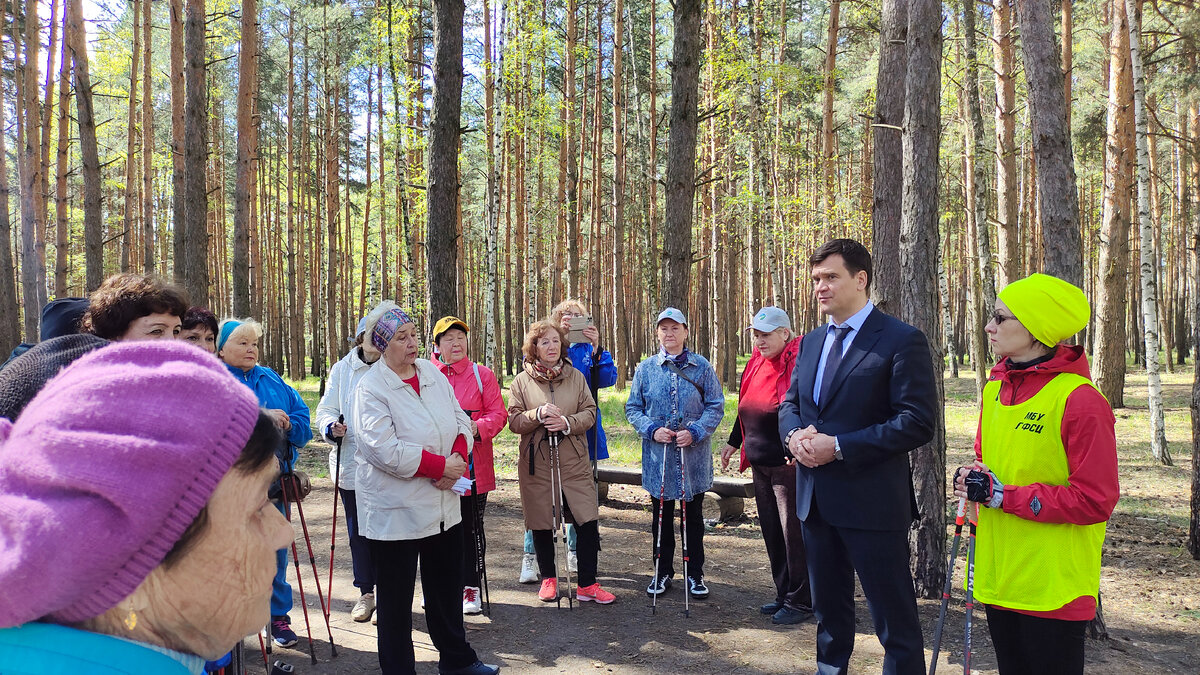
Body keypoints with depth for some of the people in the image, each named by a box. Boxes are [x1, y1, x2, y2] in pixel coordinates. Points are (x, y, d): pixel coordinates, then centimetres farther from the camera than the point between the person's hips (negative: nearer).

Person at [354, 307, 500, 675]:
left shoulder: (432, 373, 5)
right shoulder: (371, 389, -14)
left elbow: (460, 421, 8)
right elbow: (385, 449, -24)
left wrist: (457, 458, -12)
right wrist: (441, 466, -20)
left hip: (444, 504, 6)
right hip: (396, 511, -6)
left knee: (447, 588, 20)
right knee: (396, 596, 8)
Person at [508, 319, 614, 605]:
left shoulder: (576, 376, 7)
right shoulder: (522, 380, 3)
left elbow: (590, 413, 4)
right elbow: (514, 420, -1)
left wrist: (567, 422, -14)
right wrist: (539, 414, -18)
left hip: (573, 462, 1)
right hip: (537, 463, -1)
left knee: (588, 522, -5)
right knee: (541, 524, 8)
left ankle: (587, 584, 9)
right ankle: (548, 578, 28)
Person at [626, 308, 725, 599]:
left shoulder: (702, 366, -1)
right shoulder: (645, 368, 3)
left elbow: (716, 406, -1)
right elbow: (633, 408, 6)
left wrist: (695, 432, -15)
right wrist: (652, 429, -12)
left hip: (693, 455, -1)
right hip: (658, 455, 1)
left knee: (693, 515, 11)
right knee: (662, 515, 12)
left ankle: (695, 573, 24)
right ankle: (663, 571, 26)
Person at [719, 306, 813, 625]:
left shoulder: (800, 362, -12)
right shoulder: (756, 363, 13)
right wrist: (734, 442, 26)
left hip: (789, 464, -8)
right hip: (760, 464, 8)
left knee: (794, 533, 0)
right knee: (771, 532, 15)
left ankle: (801, 601, 13)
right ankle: (783, 594, 27)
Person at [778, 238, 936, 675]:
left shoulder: (901, 341, -12)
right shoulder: (812, 343, 11)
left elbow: (917, 422, -18)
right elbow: (790, 403, 17)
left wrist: (839, 447, -22)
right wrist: (794, 434, -7)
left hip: (872, 501, -7)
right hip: (816, 500, 7)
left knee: (894, 615, 5)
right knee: (828, 607, 22)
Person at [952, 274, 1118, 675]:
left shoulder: (1080, 400, -18)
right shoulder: (995, 387, 6)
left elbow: (1095, 501, -18)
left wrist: (1003, 495, -19)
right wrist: (973, 480, -3)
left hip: (1053, 591, -7)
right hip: (999, 578, 7)